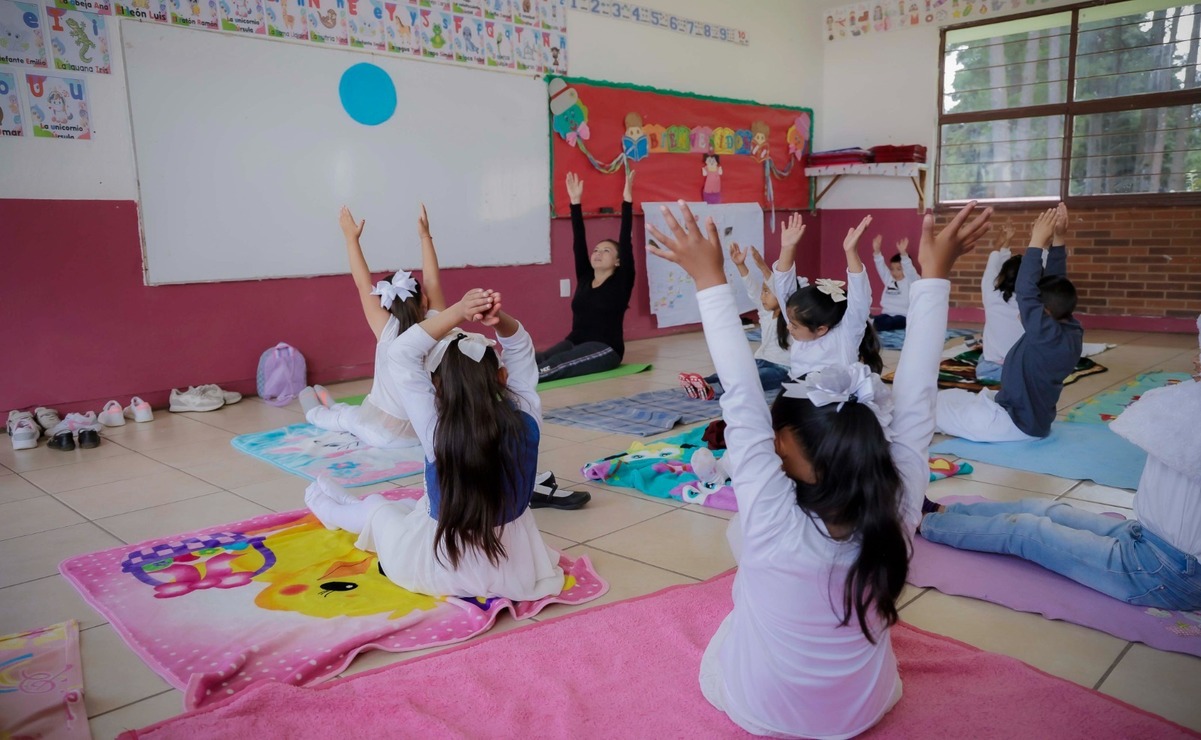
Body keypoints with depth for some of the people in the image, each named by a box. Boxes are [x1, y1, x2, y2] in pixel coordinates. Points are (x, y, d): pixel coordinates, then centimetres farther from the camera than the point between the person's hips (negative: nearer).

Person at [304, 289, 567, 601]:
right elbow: (521, 350, -3)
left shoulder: (438, 432, -24)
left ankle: (331, 510, 60)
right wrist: (499, 319, -21)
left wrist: (458, 312, -27)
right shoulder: (525, 421, -16)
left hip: (448, 571, -3)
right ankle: (349, 506, 59)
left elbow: (404, 352, -18)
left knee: (378, 509, 28)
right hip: (516, 566, 4)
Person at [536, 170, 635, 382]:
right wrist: (576, 202, 7)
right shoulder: (585, 278, 14)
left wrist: (627, 201, -13)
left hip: (605, 348, -5)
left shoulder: (620, 283, 0)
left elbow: (626, 242, -8)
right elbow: (578, 242, 10)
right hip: (574, 342, 5)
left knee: (554, 365, -34)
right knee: (536, 361, -28)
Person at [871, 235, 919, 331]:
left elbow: (909, 268, -19)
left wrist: (903, 253, -37)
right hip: (887, 314, 5)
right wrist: (876, 250, -13)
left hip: (903, 316, -5)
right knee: (873, 319, -29)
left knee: (889, 323, -39)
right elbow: (881, 266, 4)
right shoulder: (889, 279, 15)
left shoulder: (911, 280, 0)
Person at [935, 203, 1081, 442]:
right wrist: (1058, 241, -1)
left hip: (1015, 423, -9)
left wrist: (1037, 243, -27)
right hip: (1033, 418, 9)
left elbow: (1025, 292, -30)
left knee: (940, 403, 2)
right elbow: (1056, 283, 2)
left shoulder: (1048, 334, -29)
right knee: (955, 396, 21)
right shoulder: (1072, 332, -3)